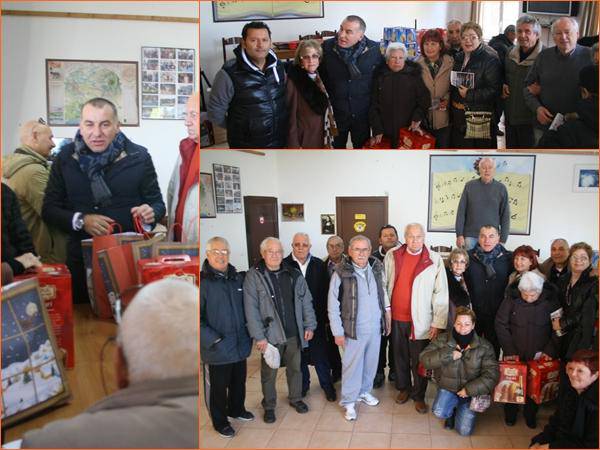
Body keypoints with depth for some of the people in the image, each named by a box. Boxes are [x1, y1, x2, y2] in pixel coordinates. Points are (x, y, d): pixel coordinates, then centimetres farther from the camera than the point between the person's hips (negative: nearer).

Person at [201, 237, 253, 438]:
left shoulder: (238, 278, 5)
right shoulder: (203, 281, -14)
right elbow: (197, 319, -15)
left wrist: (249, 332, 10)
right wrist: (213, 340, -18)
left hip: (240, 344, 6)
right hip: (218, 347, -6)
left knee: (239, 381, 21)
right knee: (219, 386, 9)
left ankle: (236, 409, 45)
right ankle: (220, 421, 29)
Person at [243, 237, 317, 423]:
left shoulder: (294, 274, 4)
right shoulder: (254, 276, -8)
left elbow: (306, 301, 8)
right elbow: (251, 309, -11)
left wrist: (309, 325, 4)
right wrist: (258, 336, -14)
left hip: (294, 333, 3)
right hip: (270, 335, -3)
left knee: (295, 368, 17)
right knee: (269, 373, 10)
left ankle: (295, 398, 38)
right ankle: (269, 406, 28)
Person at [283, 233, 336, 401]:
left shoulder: (319, 265, 1)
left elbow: (325, 292, 2)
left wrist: (326, 317, 1)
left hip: (316, 318, 1)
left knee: (321, 355, 6)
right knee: (299, 355, 12)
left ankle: (327, 386, 22)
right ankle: (303, 386, 30)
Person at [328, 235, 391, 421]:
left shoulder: (377, 268, -1)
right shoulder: (341, 272, -16)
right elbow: (333, 305, -11)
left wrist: (387, 312, 9)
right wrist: (338, 332, -10)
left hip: (376, 328, 5)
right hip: (354, 329, -5)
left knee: (371, 363, 19)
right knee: (352, 365, 7)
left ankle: (365, 391, 41)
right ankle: (349, 401, 24)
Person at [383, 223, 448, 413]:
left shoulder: (435, 260, -8)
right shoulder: (392, 256, 1)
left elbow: (441, 293, -7)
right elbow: (384, 285, 9)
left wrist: (438, 323, -9)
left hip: (420, 320, -3)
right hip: (396, 318, 3)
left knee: (419, 360, 6)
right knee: (400, 356, 17)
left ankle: (419, 395, 25)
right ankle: (403, 388, 37)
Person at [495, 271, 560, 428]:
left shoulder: (551, 300, -11)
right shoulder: (511, 299, -12)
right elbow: (501, 325, -7)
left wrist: (549, 351, -10)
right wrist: (509, 350, -10)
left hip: (539, 356, 0)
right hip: (514, 353, 0)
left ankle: (530, 414, 34)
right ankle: (510, 413, 34)